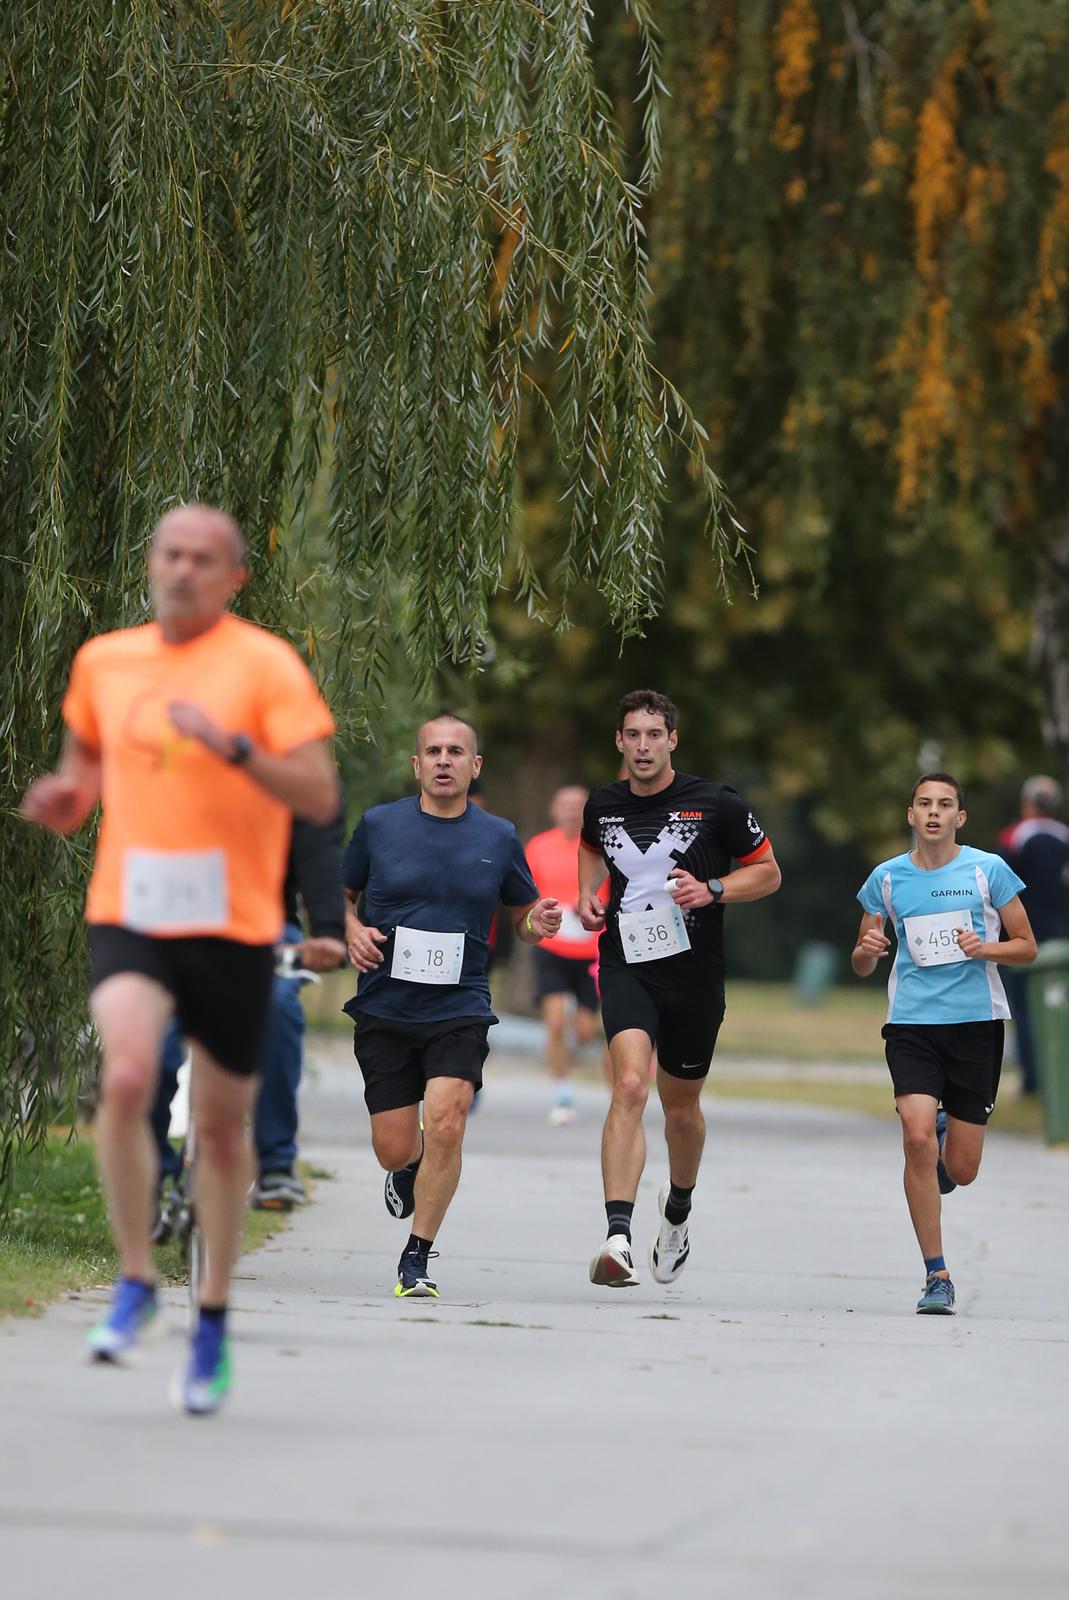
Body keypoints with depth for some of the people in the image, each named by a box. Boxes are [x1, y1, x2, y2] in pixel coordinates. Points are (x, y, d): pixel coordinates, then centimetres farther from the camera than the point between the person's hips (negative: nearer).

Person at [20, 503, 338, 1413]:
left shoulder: (265, 665, -5)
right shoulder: (103, 662, 8)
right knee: (127, 1076, -24)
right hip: (128, 916, 2)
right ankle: (137, 1282, -7)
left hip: (233, 926, -1)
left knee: (222, 1123, 8)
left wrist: (233, 744, -26)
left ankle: (214, 1319, 26)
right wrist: (68, 797, 4)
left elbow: (320, 797, -12)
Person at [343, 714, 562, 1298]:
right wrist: (353, 930, -6)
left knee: (445, 1122, -21)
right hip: (384, 1009, 1)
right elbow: (341, 893, 15)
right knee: (395, 1150, 0)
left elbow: (523, 917, 15)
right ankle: (411, 1169, 40)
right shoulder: (378, 825, 1)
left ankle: (417, 1258, -8)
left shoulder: (499, 838, 4)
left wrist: (539, 923, -9)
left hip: (460, 1010, -1)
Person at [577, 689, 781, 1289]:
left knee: (682, 1108, 15)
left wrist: (711, 890, -15)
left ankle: (678, 1211, 47)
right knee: (630, 1086, -23)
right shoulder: (603, 805, 2)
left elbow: (768, 873, 2)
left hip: (694, 972, 0)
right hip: (626, 965, 0)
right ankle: (619, 1238, -31)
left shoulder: (715, 804, -7)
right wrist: (588, 893, 7)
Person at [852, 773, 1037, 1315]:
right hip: (911, 1023, 1)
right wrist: (867, 951, -9)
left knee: (960, 1170, 2)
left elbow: (1027, 947, 5)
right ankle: (936, 1276, -10)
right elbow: (861, 964, 14)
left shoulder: (988, 871, -1)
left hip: (977, 1023, 0)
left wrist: (985, 948, -15)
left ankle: (946, 1134, 42)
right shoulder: (886, 878, 5)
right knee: (917, 1136, -19)